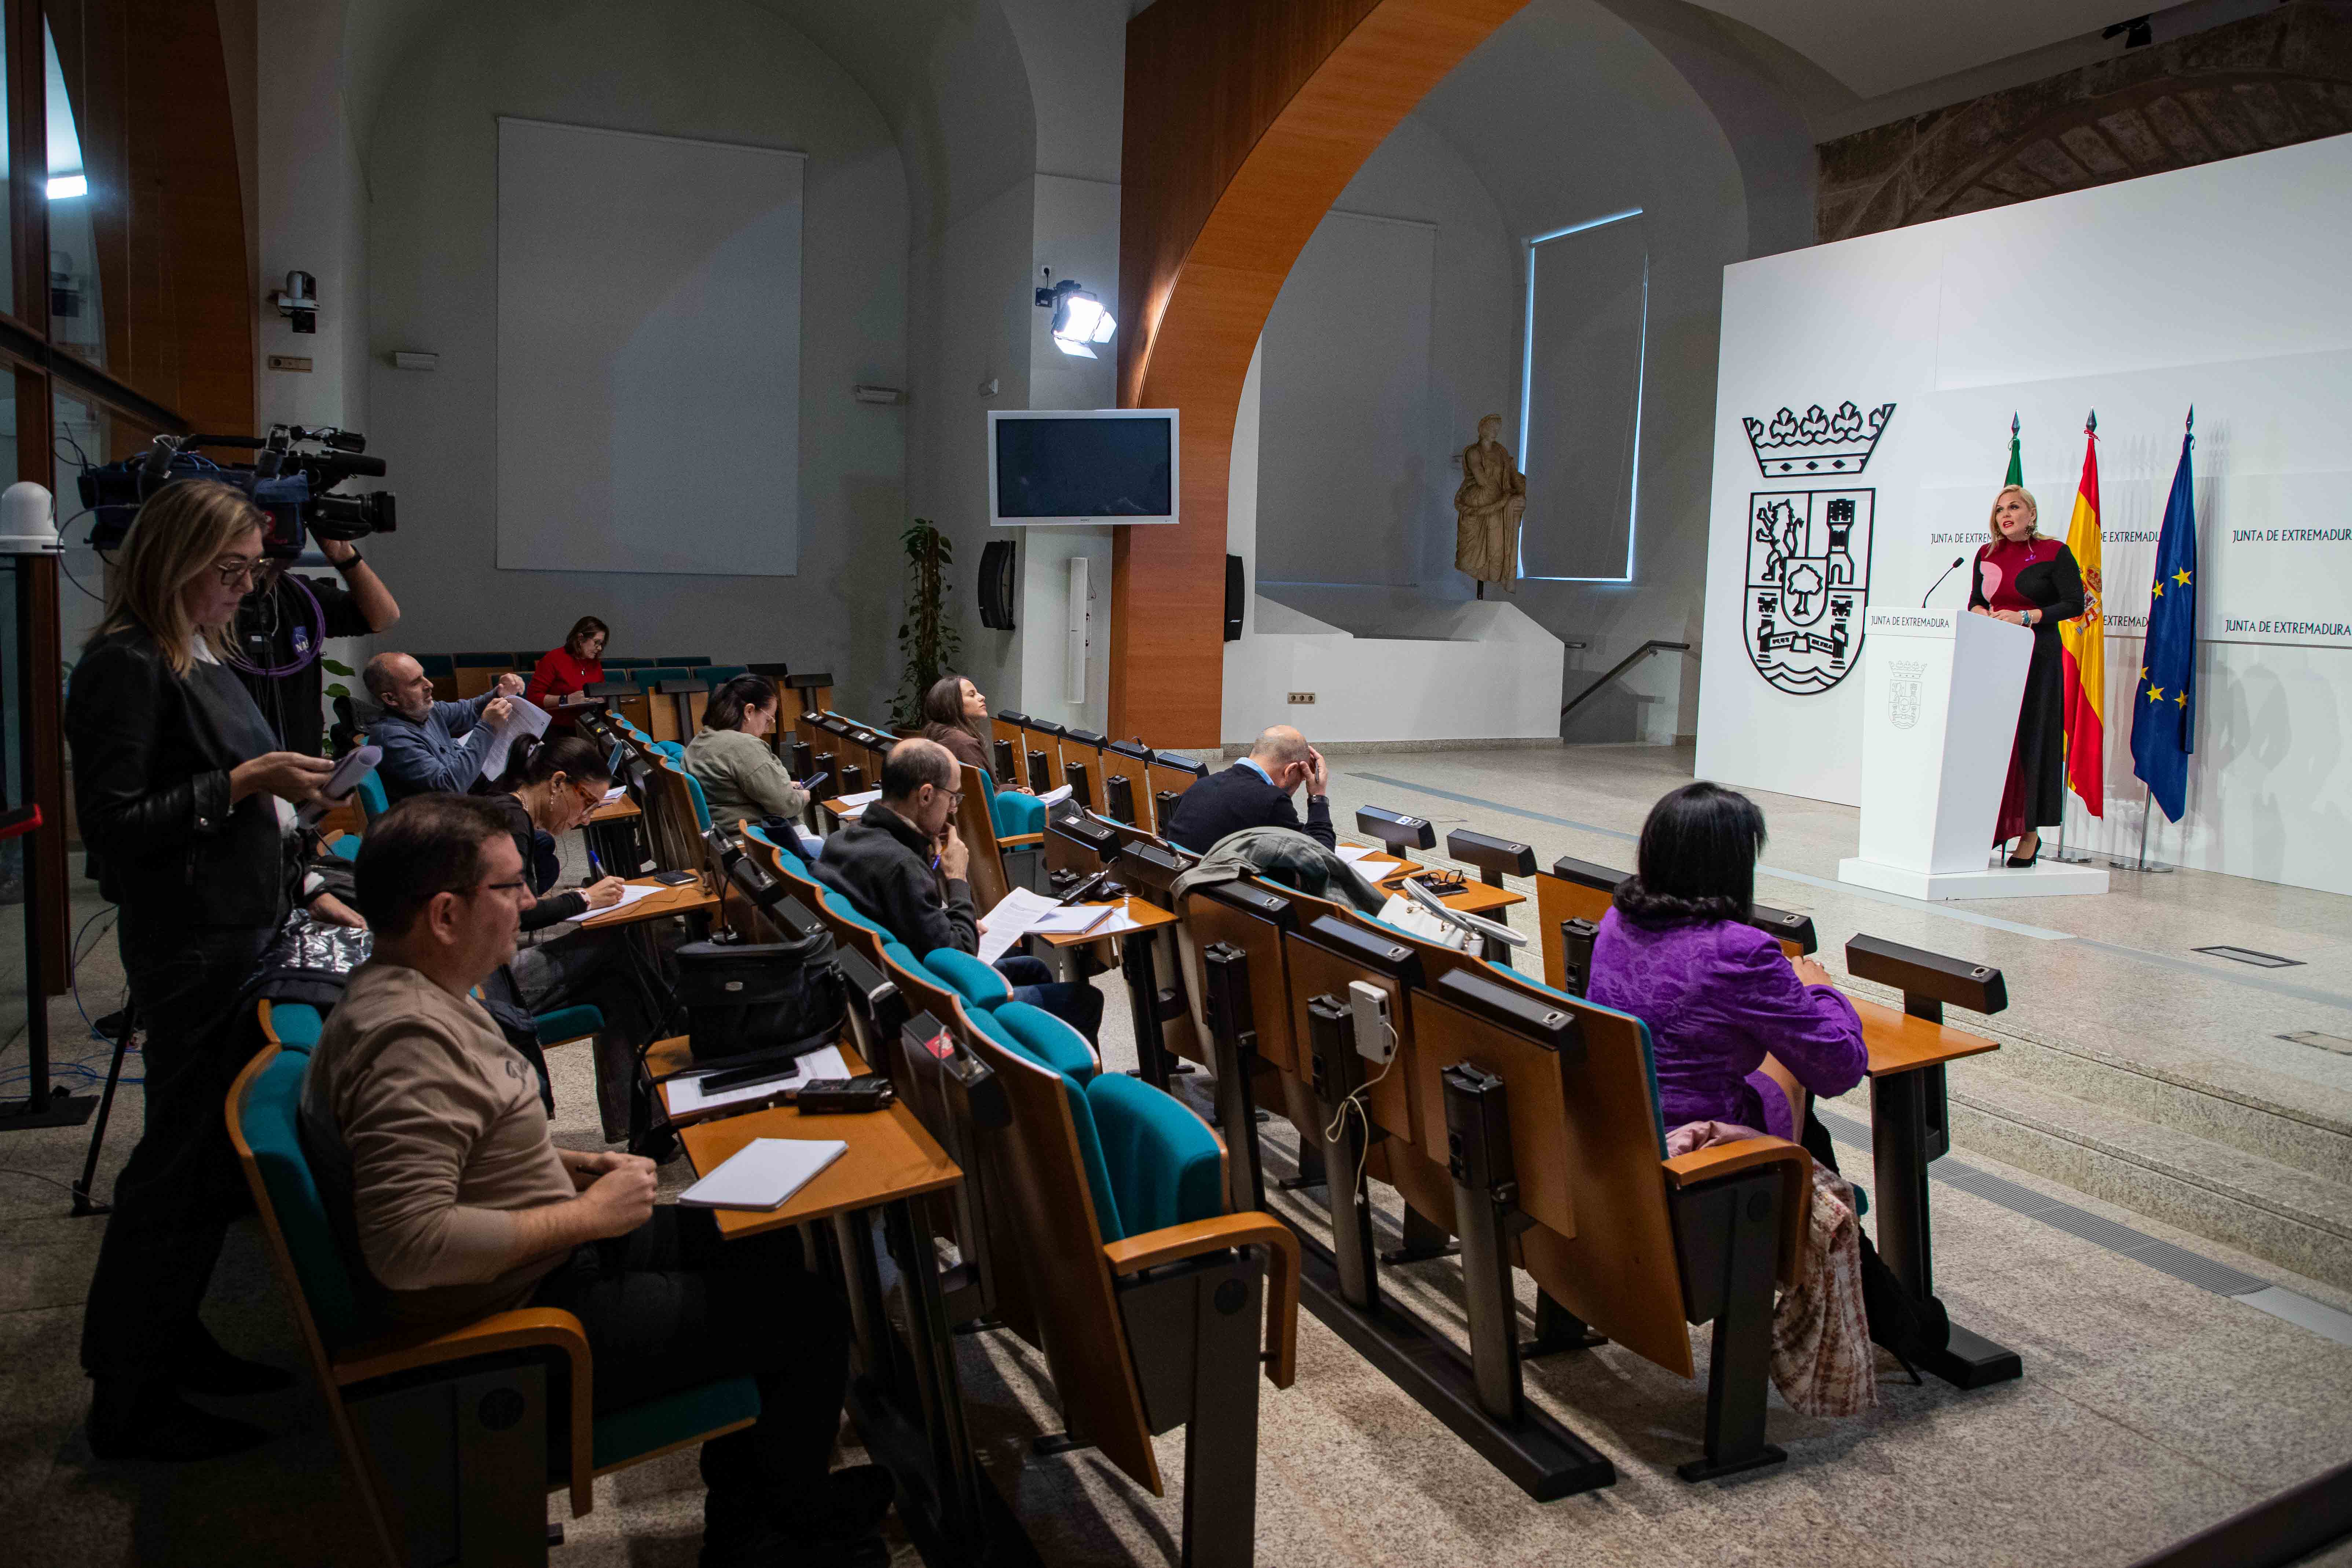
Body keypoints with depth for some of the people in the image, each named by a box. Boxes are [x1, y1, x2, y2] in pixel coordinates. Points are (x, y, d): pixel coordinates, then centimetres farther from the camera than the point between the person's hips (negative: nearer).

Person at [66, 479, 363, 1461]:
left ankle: (173, 1345, 29)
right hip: (190, 950, -9)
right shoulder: (126, 667, -13)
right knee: (185, 1165, -2)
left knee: (219, 1155, 15)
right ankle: (130, 1406, 11)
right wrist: (242, 783, -20)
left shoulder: (203, 659, 14)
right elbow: (112, 827, -18)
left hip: (248, 934, 9)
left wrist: (303, 892, 17)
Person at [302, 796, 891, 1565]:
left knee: (766, 1245, 18)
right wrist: (587, 1215, -24)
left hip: (545, 1259, 11)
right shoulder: (408, 1037, -28)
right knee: (808, 1318, -4)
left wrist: (571, 1164, 7)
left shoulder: (414, 993, 5)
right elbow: (408, 1247, -35)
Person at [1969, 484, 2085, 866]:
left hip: (2038, 658, -4)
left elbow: (2075, 604, -6)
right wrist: (1982, 614, -4)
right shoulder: (1987, 554, 12)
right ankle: (1991, 829, 9)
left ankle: (2030, 832, 2)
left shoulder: (2054, 553, -2)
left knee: (2031, 742, -4)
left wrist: (2026, 616, -17)